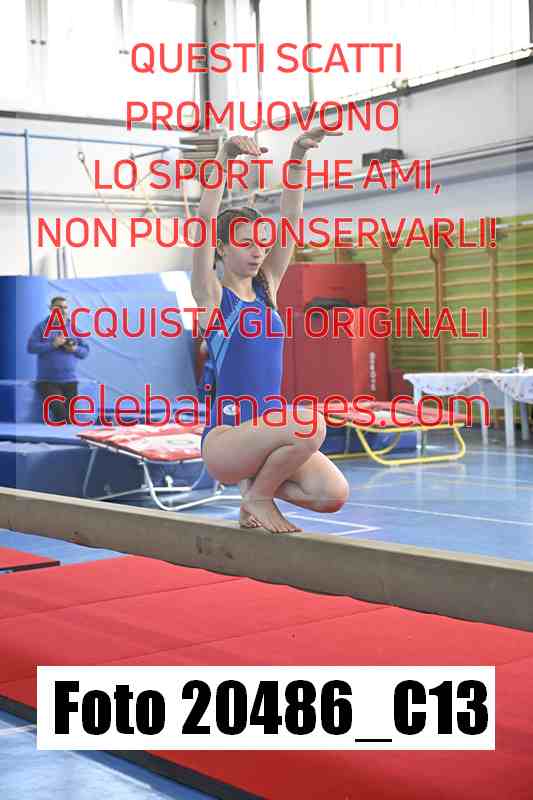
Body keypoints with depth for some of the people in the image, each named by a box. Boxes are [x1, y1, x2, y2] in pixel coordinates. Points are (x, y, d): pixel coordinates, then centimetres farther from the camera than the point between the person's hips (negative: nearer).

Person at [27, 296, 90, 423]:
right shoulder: (41, 327, 1)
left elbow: (85, 351, 11)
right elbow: (31, 347, -9)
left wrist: (75, 349, -11)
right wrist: (52, 344, -18)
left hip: (69, 381, 3)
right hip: (47, 381, -3)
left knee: (69, 415, -1)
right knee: (60, 412, -23)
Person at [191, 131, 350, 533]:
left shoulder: (267, 287, 11)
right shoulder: (211, 296, -3)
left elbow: (290, 220, 3)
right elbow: (205, 221, -16)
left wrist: (299, 158, -7)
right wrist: (224, 157, -25)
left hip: (270, 429, 6)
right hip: (226, 436, -6)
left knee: (333, 493, -18)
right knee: (310, 423, -33)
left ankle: (258, 478, 9)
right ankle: (258, 498, -7)